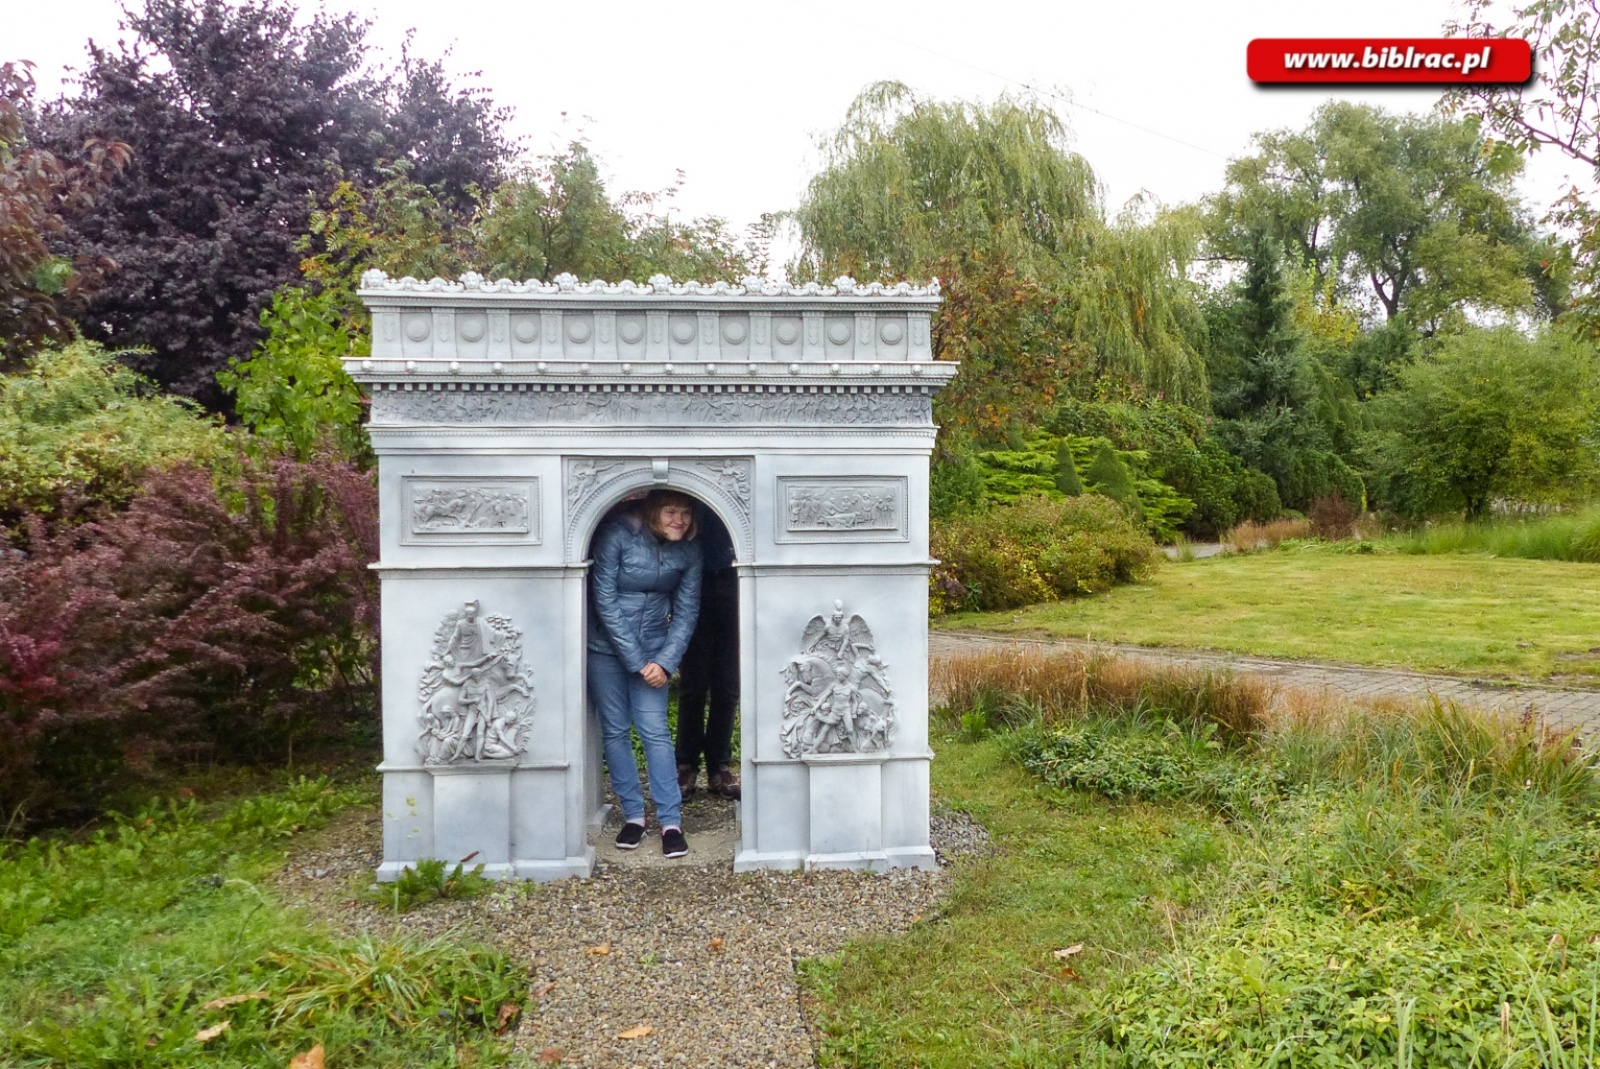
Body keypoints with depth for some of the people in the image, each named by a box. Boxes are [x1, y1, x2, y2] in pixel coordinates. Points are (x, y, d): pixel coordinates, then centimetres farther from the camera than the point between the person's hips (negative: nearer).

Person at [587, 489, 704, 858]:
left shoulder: (688, 551, -8)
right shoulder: (617, 533, -19)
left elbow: (686, 612, -2)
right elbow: (605, 601, -18)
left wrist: (664, 662, -13)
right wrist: (637, 661, -17)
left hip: (652, 649, 2)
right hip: (606, 646, -1)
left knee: (655, 730, -5)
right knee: (615, 730, 3)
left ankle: (671, 822, 0)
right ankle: (633, 815, 15)